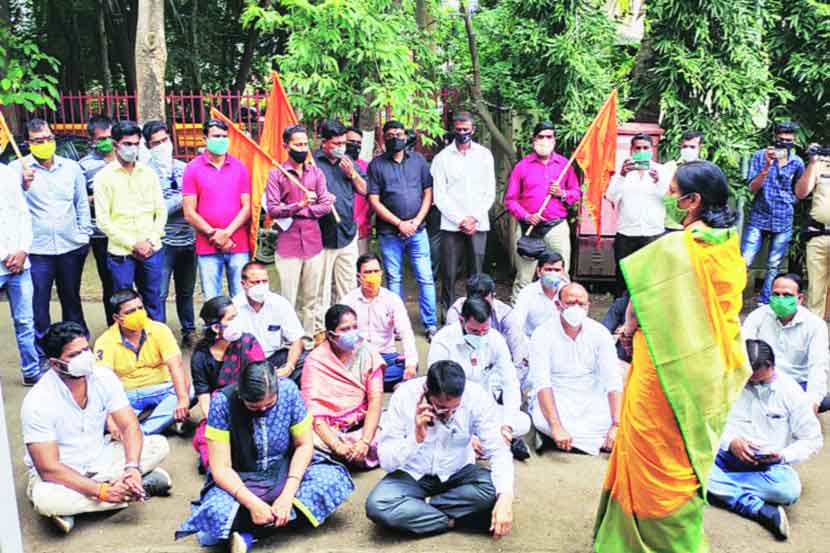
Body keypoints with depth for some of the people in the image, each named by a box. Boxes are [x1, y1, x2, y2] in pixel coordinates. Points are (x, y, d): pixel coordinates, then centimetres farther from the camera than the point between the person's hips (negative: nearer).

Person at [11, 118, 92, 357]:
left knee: (71, 300, 16)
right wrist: (23, 186, -27)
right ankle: (42, 356, 13)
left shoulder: (71, 167, 7)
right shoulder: (17, 168, -3)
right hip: (36, 250, -3)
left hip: (71, 248, 3)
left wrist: (84, 235, 7)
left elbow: (82, 204, 13)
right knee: (38, 306, 1)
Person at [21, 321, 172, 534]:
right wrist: (102, 491, -34)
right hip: (61, 474, -3)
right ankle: (142, 485, -22)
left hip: (98, 459, 3)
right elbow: (48, 468, -27)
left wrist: (132, 468, -30)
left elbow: (130, 426, -11)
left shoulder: (103, 377, -12)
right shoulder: (38, 402, -25)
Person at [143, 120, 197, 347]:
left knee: (186, 290, 16)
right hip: (162, 242, -5)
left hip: (188, 239, 5)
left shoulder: (184, 168, 9)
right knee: (159, 294, -2)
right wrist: (182, 199, -13)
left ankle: (188, 331, 29)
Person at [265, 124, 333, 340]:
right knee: (288, 299, 0)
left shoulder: (316, 172, 9)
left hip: (314, 243, 3)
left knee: (311, 298, 10)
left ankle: (309, 336, 20)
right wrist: (300, 205, -21)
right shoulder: (276, 174, 0)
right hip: (288, 245, -3)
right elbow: (272, 209, -8)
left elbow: (326, 206, 0)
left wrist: (299, 212, -9)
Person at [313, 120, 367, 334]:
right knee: (321, 286, 1)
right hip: (322, 236, -5)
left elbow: (364, 190, 14)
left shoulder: (349, 162, 13)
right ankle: (320, 328, 10)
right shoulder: (312, 162, -6)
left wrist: (352, 174, -1)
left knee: (347, 284, 13)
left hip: (348, 234, 5)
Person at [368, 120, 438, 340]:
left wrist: (416, 221, -6)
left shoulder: (418, 160, 8)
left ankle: (431, 324, 7)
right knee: (394, 280, 6)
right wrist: (399, 223, -9)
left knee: (425, 278, 0)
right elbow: (374, 201, -4)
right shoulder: (377, 164, 1)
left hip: (417, 231, 1)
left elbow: (428, 193, 7)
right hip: (389, 233, -1)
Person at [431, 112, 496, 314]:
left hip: (478, 225, 1)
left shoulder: (485, 155, 9)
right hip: (451, 225, -1)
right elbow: (439, 196, 0)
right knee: (449, 273, -2)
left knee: (476, 273, 2)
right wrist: (460, 220, -8)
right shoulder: (442, 158, 5)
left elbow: (490, 193, 7)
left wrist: (474, 218, -5)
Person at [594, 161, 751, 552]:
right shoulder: (729, 246, 0)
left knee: (654, 455, 9)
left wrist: (629, 330, 6)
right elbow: (723, 308, 10)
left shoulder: (672, 249, -23)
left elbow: (640, 303, -15)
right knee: (688, 453, 22)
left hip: (667, 369, -7)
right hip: (710, 370, 8)